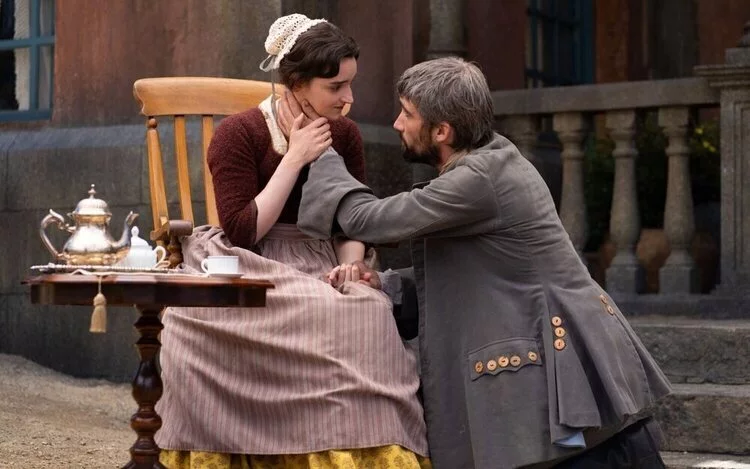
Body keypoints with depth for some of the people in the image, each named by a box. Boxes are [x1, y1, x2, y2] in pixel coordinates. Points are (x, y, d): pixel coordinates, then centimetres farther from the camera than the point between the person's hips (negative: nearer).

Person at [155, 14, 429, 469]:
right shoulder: (239, 133, -7)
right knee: (328, 318, -35)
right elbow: (242, 234, -14)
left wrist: (349, 269, -11)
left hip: (320, 270, 4)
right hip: (251, 273, -4)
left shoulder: (345, 134, 7)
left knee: (370, 312, -29)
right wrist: (295, 159, -16)